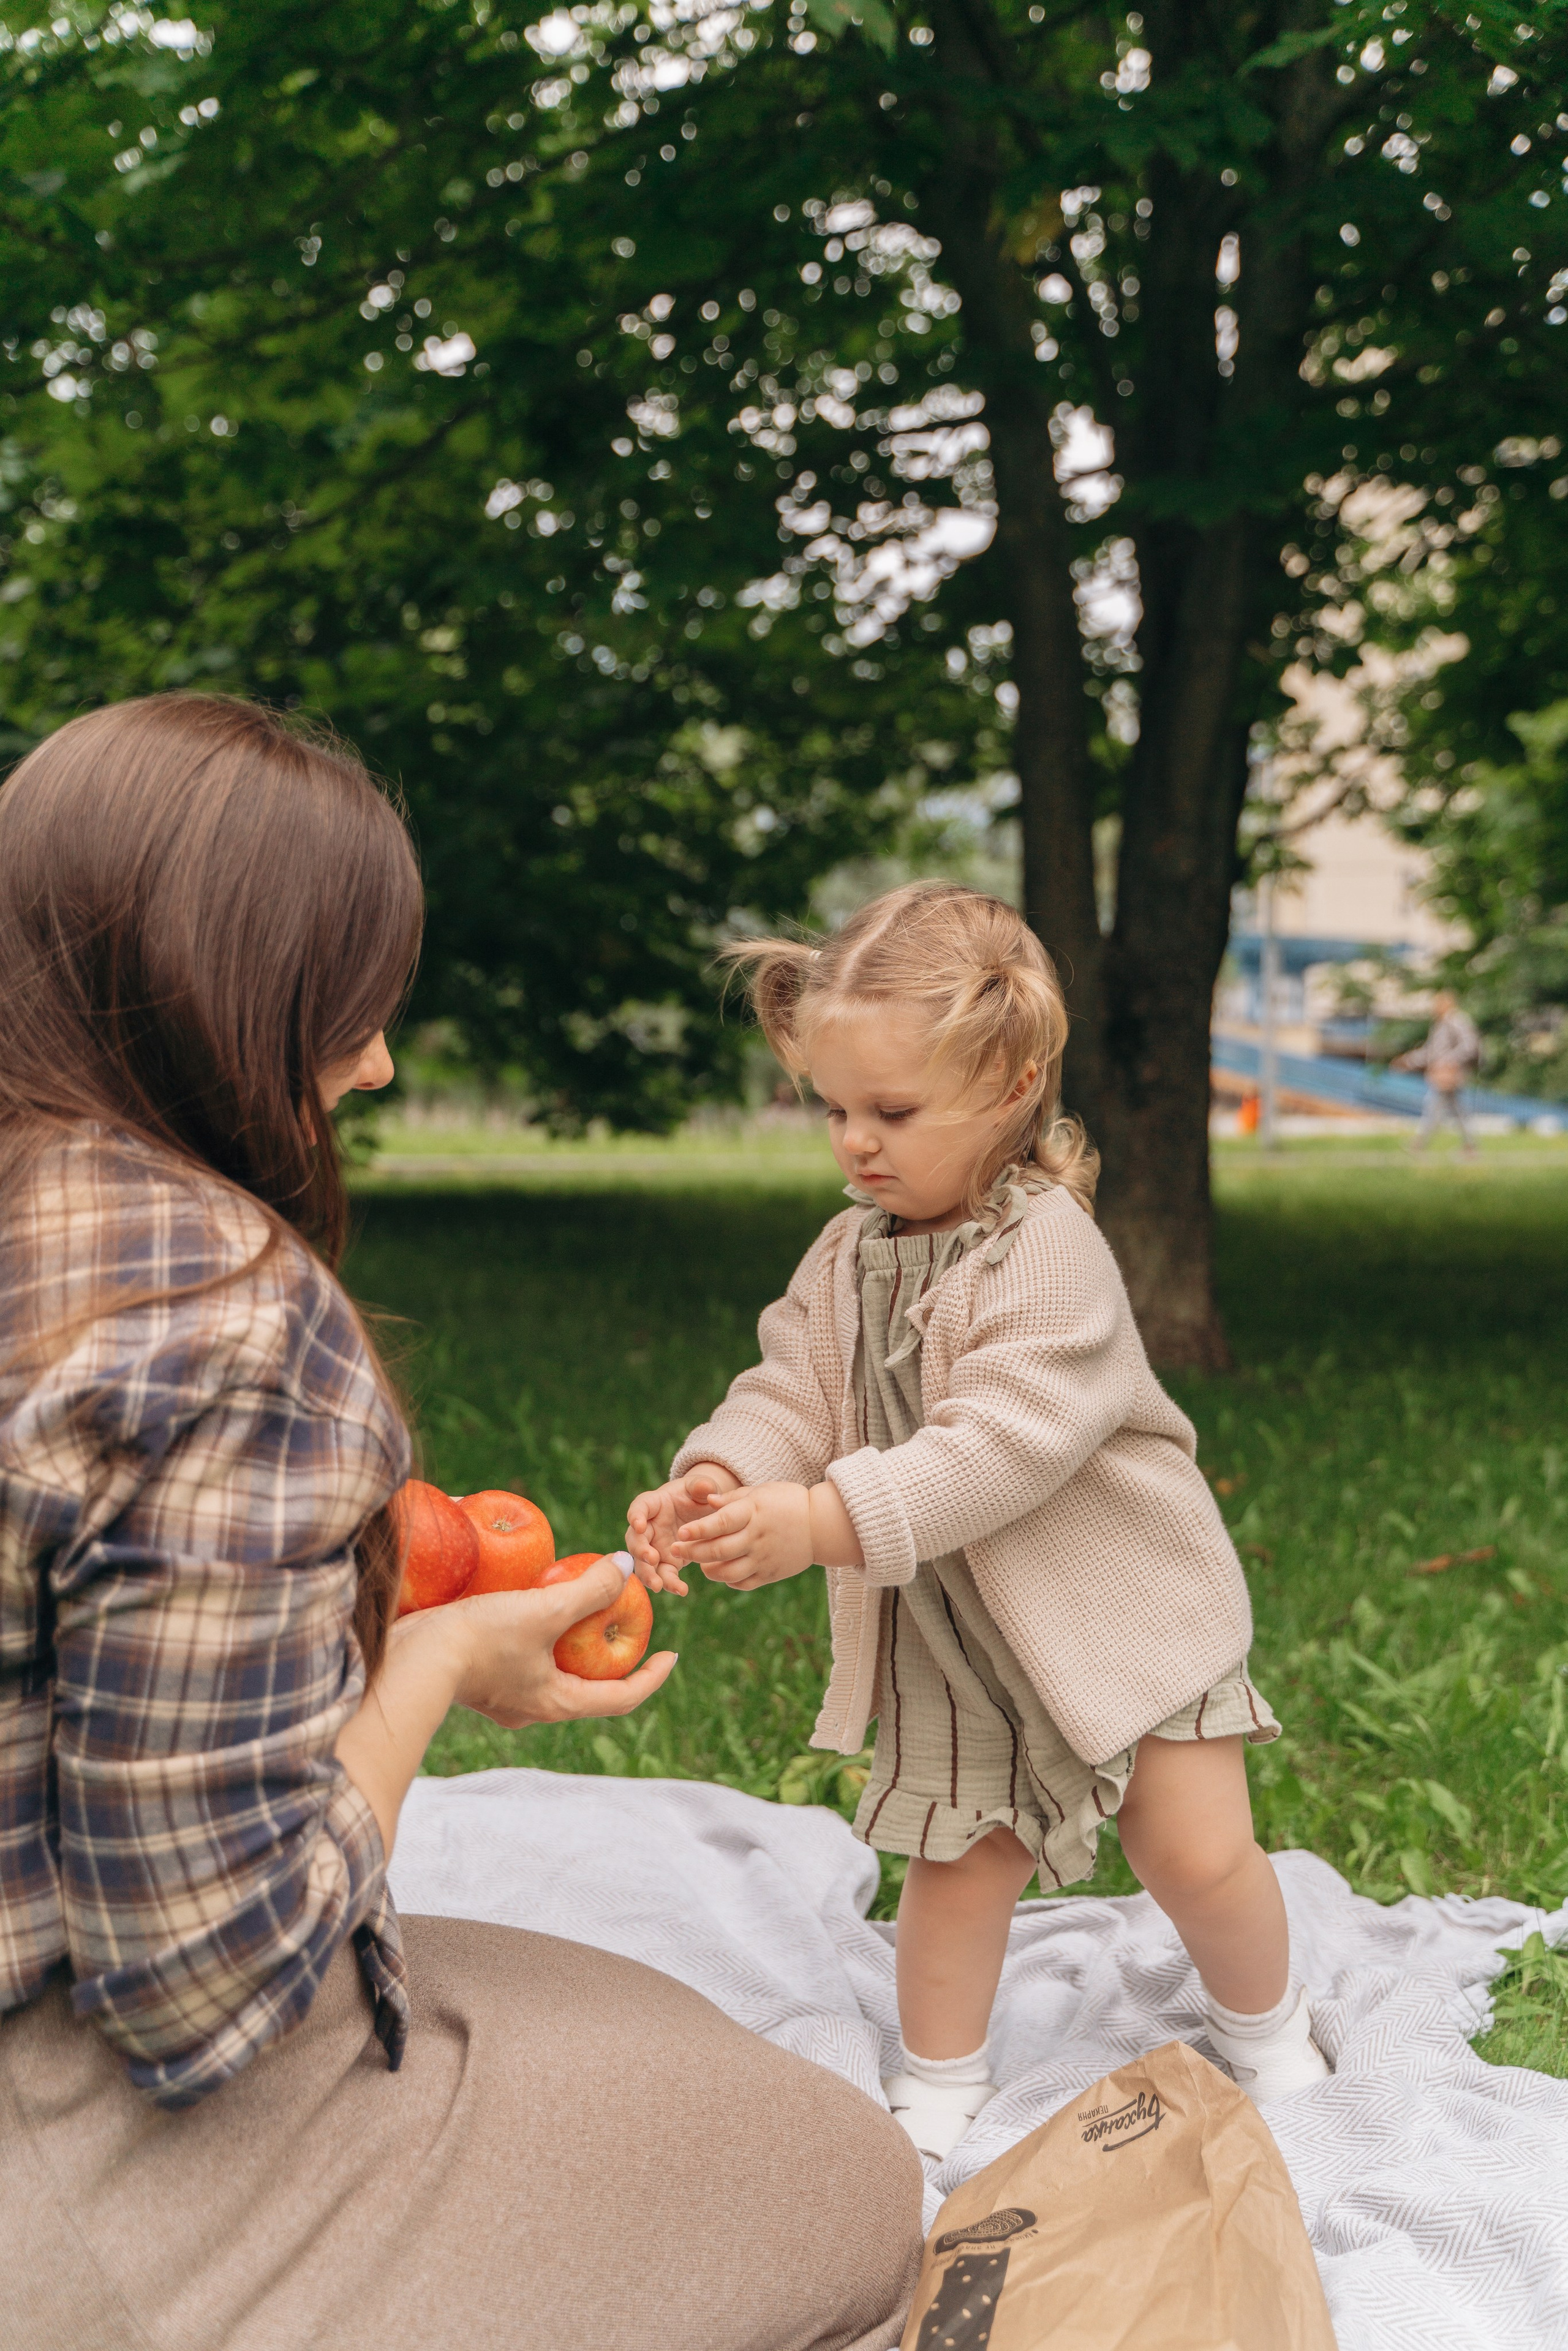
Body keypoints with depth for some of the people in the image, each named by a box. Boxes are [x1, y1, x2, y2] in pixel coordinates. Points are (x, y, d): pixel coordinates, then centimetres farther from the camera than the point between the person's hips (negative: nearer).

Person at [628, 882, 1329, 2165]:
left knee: (1200, 1851, 3)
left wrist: (823, 1521, -40)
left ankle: (1268, 2030, 31)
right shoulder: (848, 1258, -2)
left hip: (1118, 1607, -5)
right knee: (959, 1859, 10)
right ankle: (940, 2086, 30)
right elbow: (788, 1395, -7)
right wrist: (716, 1484, -30)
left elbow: (1001, 1446, -34)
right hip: (948, 1639, 5)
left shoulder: (1051, 1254, -25)